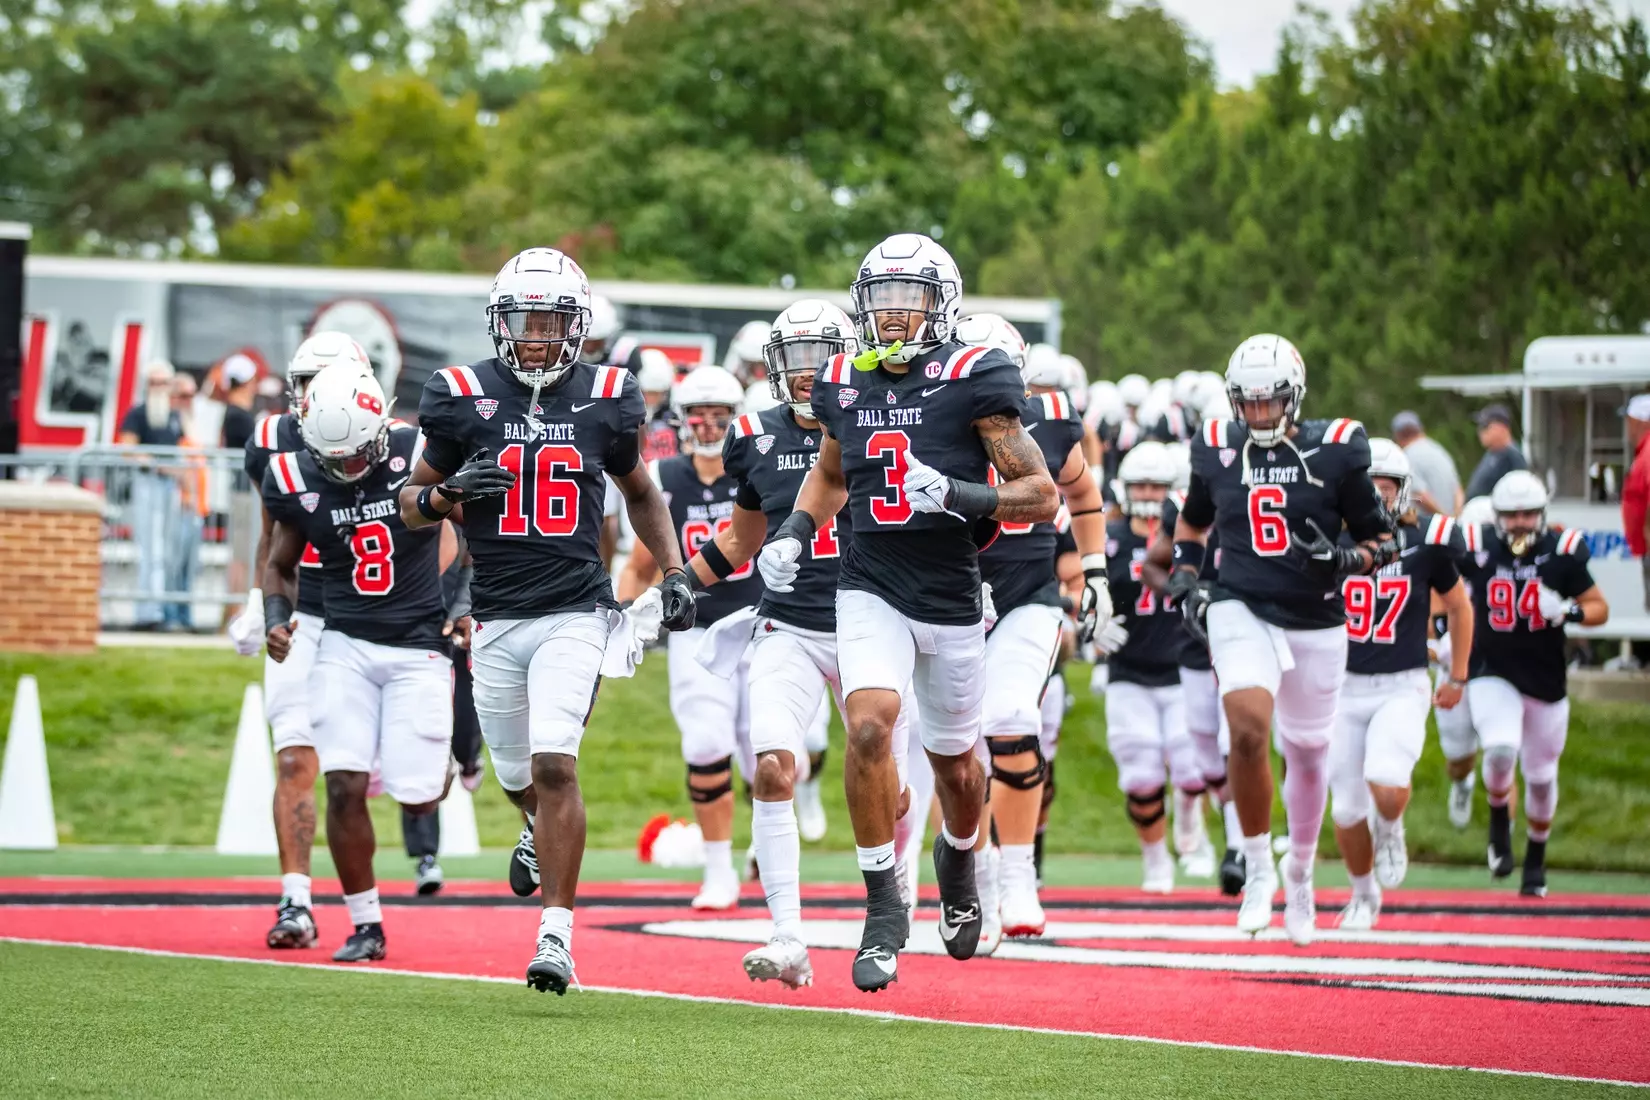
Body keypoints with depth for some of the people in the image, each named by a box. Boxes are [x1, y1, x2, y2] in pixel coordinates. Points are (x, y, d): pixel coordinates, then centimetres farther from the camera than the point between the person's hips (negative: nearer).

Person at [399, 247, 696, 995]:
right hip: (497, 618, 2)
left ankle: (556, 935, -14)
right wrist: (448, 493, -15)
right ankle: (543, 828, 53)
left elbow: (640, 493, 19)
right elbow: (411, 504, 7)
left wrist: (673, 571, 9)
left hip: (575, 613, -2)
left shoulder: (604, 400, 2)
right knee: (519, 777, 15)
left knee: (555, 766, -18)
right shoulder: (463, 398, -2)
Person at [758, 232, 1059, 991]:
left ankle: (957, 859, 49)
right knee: (869, 727, -22)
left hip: (950, 596, -2)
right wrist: (796, 531, 8)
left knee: (953, 761, 14)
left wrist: (959, 496, -24)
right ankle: (884, 914, -13)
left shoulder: (974, 380, -8)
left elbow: (1041, 496, -9)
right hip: (870, 592, 2)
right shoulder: (843, 385, 5)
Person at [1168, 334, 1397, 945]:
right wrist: (1184, 578, 5)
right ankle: (1257, 869, -7)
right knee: (1249, 731, -25)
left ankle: (1300, 873, 40)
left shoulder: (1335, 453, -7)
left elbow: (1383, 543, 0)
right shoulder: (1217, 451, 1)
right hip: (1242, 612, 0)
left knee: (1307, 753, 14)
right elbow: (1192, 522, 21)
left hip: (1315, 624, 0)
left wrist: (1344, 561, -20)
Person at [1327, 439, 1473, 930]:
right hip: (1345, 688, 2)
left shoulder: (1425, 545, -4)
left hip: (1402, 690, -2)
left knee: (1387, 787, -26)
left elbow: (1459, 606, 12)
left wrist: (1458, 677, 15)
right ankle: (1364, 895, 32)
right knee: (1347, 810, 5)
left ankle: (1390, 830, 10)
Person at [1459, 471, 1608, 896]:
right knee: (1501, 749, -26)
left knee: (1541, 774, 11)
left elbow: (1599, 608, -3)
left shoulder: (1563, 553, -9)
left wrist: (1570, 611, -23)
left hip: (1546, 680, 1)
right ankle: (1499, 821, 6)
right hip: (1492, 674, -1)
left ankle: (1536, 861, 34)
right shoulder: (1476, 547, -8)